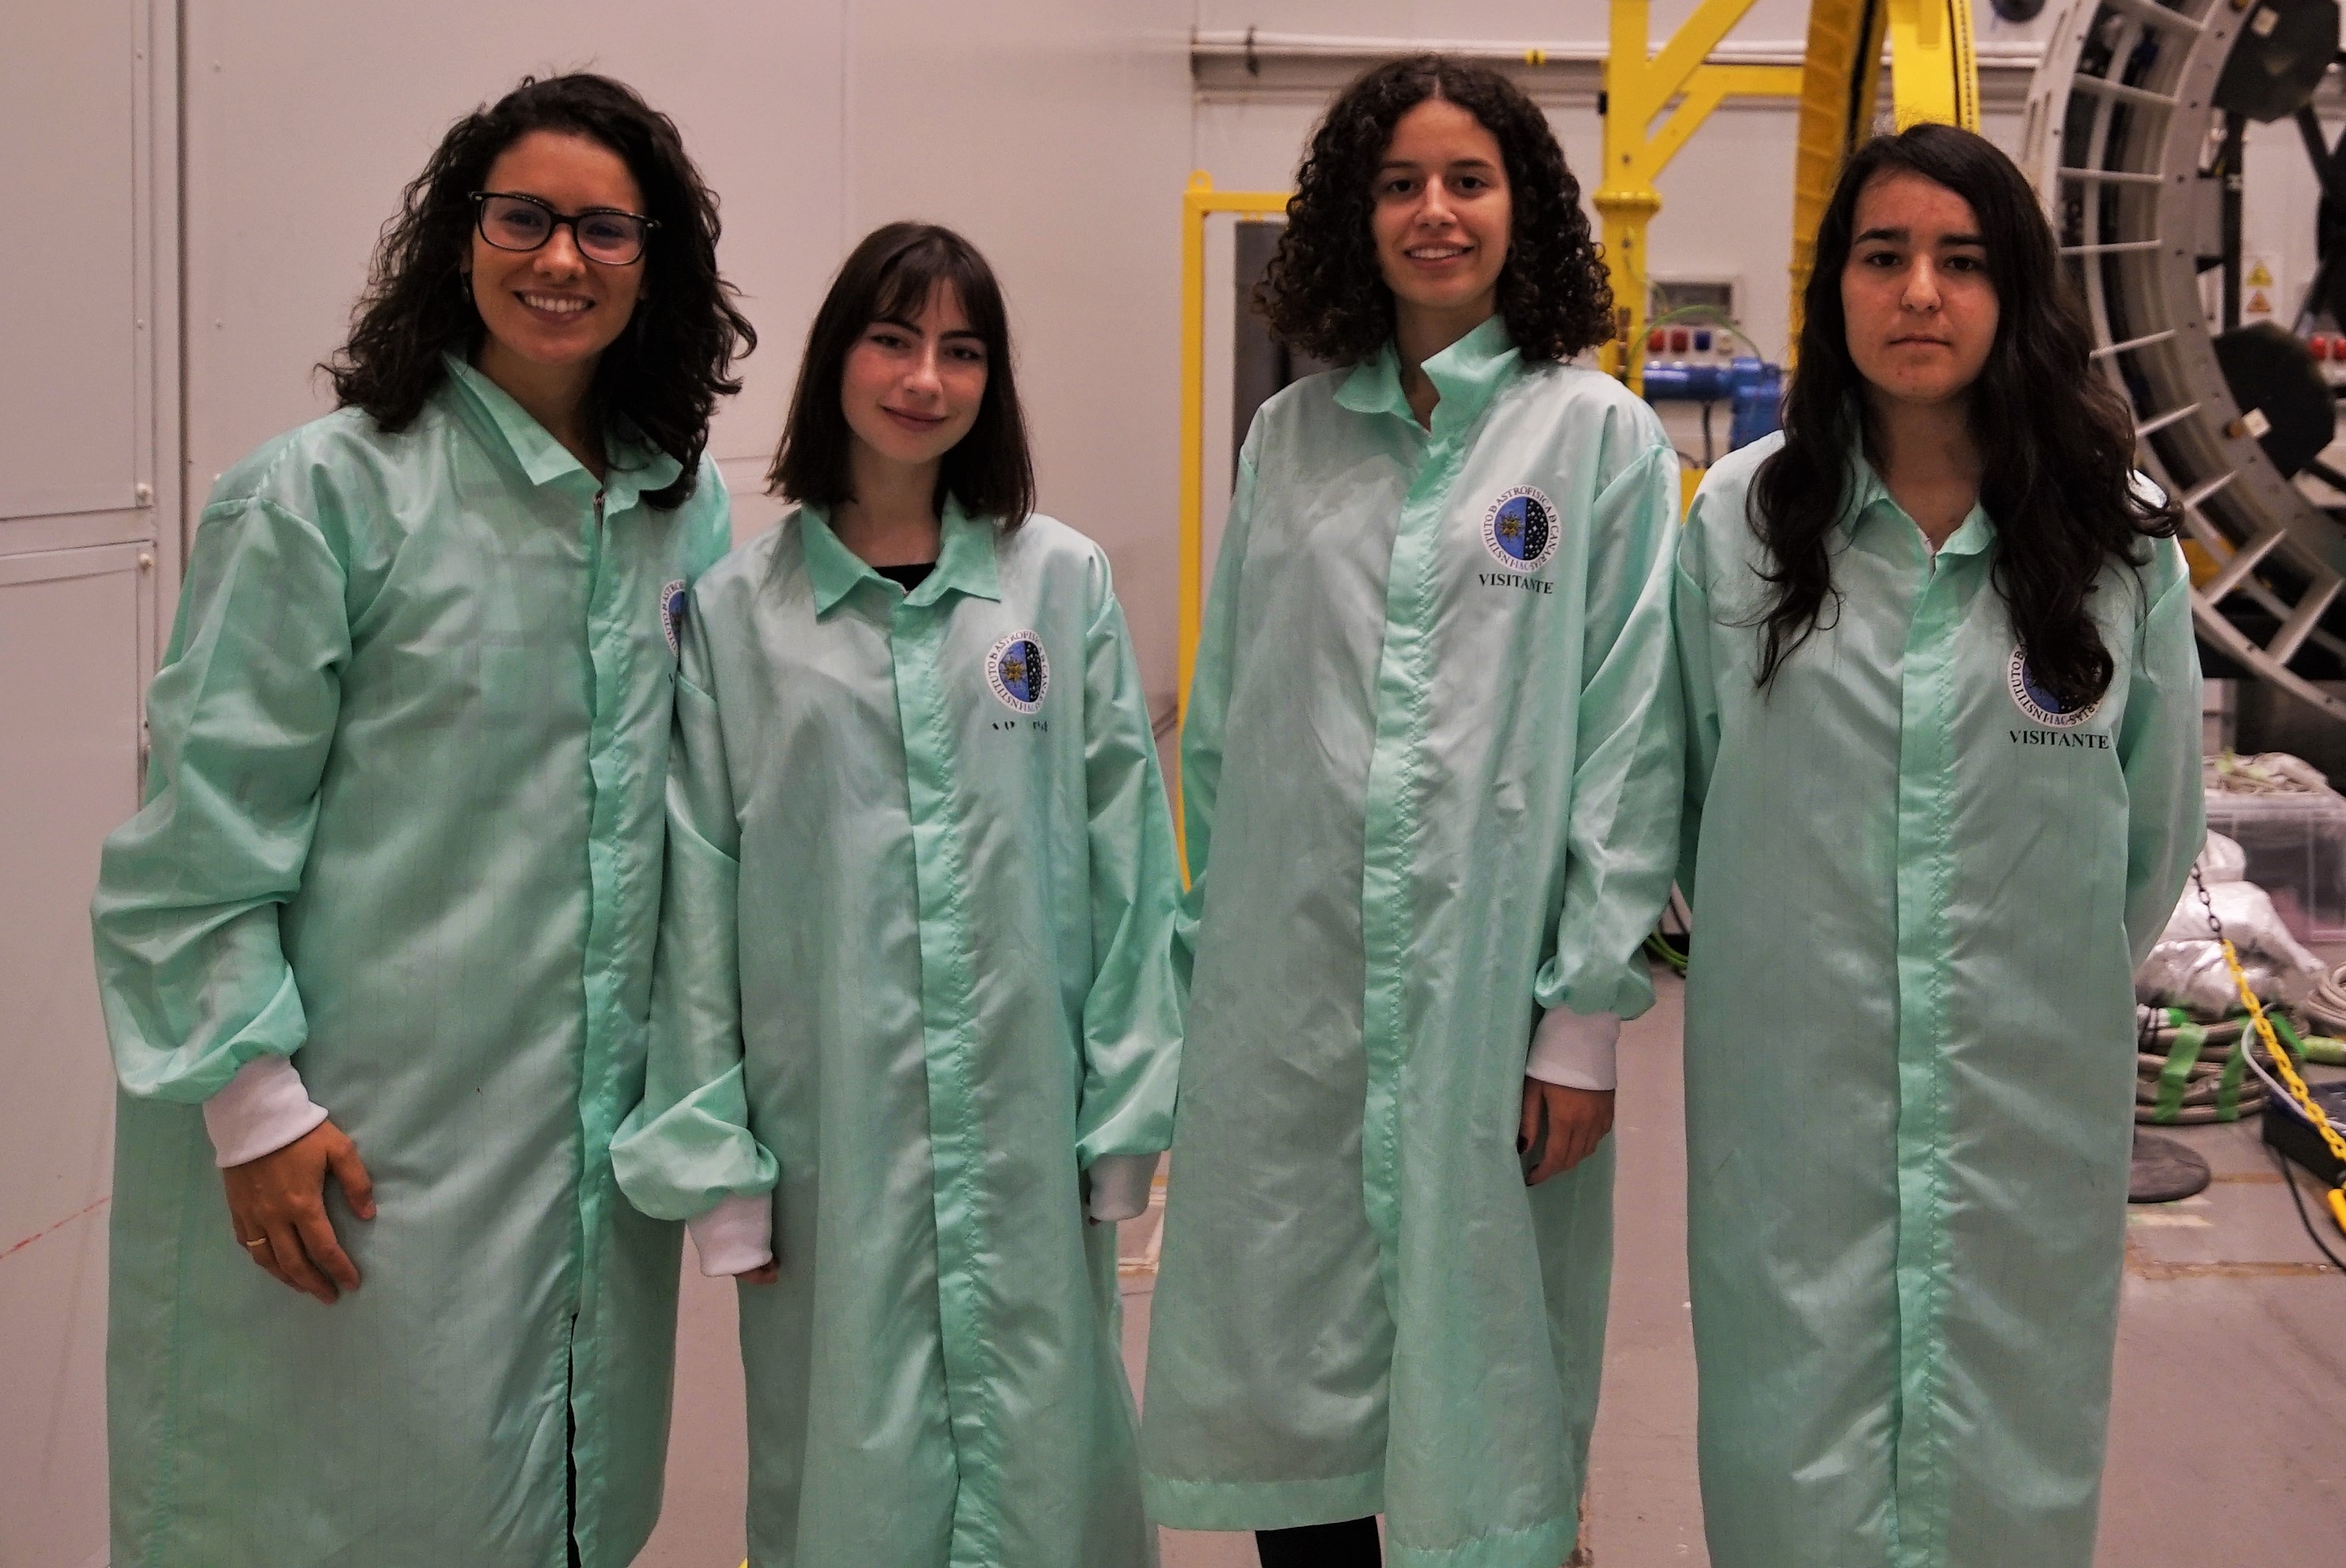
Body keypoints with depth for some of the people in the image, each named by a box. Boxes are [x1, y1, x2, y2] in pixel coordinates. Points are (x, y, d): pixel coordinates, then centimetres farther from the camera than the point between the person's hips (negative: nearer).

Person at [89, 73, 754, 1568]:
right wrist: (253, 1102, -12)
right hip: (367, 1149, -5)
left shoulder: (689, 506, 5)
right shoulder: (323, 496, -11)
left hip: (607, 1138, 5)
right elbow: (206, 831, -10)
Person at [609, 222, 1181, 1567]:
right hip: (831, 1135, 0)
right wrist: (710, 1156, -1)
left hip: (1029, 1130, 1)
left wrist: (1127, 1111, 1)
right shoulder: (735, 610, -1)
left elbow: (1126, 859, 1)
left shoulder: (1065, 581, 0)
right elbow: (698, 899, 0)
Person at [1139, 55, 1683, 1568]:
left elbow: (1630, 738, -5)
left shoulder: (1601, 437, -1)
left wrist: (1587, 1015, -8)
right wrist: (1207, 956, 9)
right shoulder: (1289, 437, 9)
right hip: (1285, 999, 3)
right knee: (1285, 1383, 10)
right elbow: (1223, 728, 12)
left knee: (1481, 1398, 5)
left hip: (1487, 998, -3)